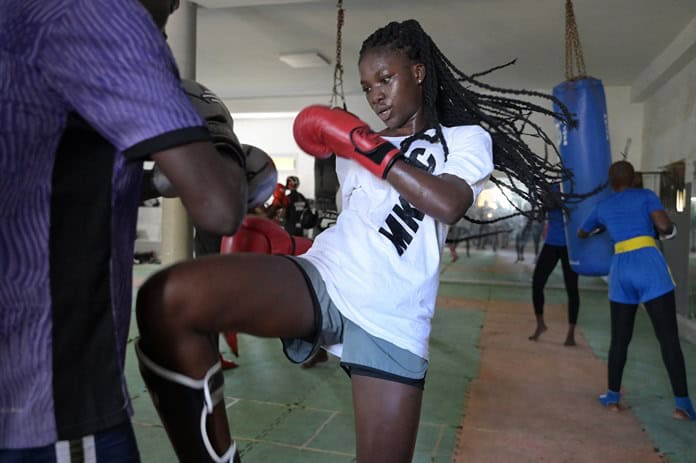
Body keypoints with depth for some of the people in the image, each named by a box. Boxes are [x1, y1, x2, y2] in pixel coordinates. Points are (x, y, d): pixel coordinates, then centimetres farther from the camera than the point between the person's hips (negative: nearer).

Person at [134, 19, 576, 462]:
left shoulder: (466, 138, 13)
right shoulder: (360, 148, 25)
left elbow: (448, 205, -8)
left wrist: (365, 146, -6)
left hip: (391, 321, -2)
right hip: (321, 281, 3)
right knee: (167, 299, -24)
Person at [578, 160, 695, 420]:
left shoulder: (602, 207, 19)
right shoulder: (645, 195, 7)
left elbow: (581, 234, 35)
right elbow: (665, 226, -8)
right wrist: (669, 230, 16)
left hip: (620, 271, 3)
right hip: (650, 266, -3)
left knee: (620, 339, 13)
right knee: (669, 338, -1)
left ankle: (613, 397, 19)